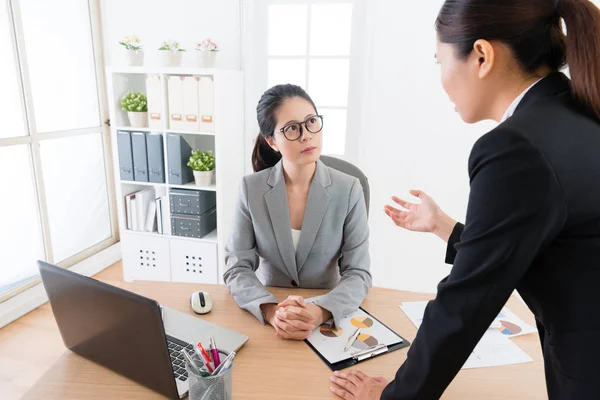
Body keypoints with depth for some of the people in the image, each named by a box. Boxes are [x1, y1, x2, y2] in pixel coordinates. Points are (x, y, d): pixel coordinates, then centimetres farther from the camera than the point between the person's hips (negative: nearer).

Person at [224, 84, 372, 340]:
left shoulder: (349, 190, -9)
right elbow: (237, 269, -8)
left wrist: (321, 312, -27)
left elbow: (358, 274, -9)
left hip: (327, 316, 0)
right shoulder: (251, 189, -7)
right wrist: (270, 311, -25)